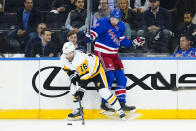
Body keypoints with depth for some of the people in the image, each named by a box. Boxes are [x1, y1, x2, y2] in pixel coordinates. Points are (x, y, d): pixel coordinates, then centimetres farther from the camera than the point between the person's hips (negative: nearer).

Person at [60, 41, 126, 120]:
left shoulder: (80, 58, -40)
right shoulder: (63, 58, -16)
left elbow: (85, 75, -39)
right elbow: (66, 68, 6)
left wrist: (81, 90, -40)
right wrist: (71, 75, -11)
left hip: (95, 70, -8)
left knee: (103, 91, -17)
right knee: (73, 86, -9)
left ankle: (119, 111, -7)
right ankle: (77, 110, 6)